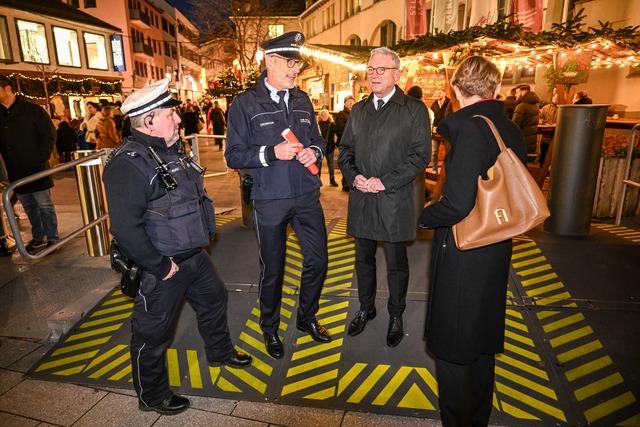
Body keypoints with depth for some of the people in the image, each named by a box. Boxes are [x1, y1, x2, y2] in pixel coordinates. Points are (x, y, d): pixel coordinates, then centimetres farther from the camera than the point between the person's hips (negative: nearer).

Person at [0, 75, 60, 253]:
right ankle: (38, 237, 23)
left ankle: (52, 238, 11)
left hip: (36, 170, -5)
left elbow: (50, 134, -6)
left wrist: (41, 158, -12)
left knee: (44, 205, 1)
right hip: (16, 173, 6)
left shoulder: (33, 110, -5)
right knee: (29, 207, 12)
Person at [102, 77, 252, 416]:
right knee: (153, 335, 10)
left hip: (194, 255, 9)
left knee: (214, 300, 25)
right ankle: (152, 397, 33)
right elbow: (126, 229, -29)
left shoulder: (172, 150, 6)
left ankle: (220, 351, 51)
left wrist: (206, 231, 12)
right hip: (162, 268, -9)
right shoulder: (128, 164, -23)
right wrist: (161, 266, -22)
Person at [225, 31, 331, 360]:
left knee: (318, 259, 11)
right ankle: (270, 328, 35)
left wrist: (314, 152, -7)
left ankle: (307, 317, 37)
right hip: (270, 200, -4)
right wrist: (271, 153, -22)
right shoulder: (245, 103, -5)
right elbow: (233, 156, -8)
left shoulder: (302, 100, 9)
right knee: (272, 269, 10)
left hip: (307, 196, 4)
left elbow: (317, 140, 16)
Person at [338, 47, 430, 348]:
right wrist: (353, 176, -7)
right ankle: (366, 308, 37)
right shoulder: (358, 110, 12)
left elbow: (420, 155, -10)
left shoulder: (414, 109, -3)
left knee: (396, 264, 10)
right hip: (361, 199, 4)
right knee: (364, 259, 17)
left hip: (395, 200, -4)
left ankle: (396, 316, 31)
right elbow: (345, 149, 13)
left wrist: (386, 182, -17)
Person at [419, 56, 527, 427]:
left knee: (453, 344, 11)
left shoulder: (470, 128, -21)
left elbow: (457, 203, -27)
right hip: (497, 249, 9)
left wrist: (426, 216, -9)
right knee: (484, 339, 24)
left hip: (464, 253, -8)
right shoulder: (512, 130, 3)